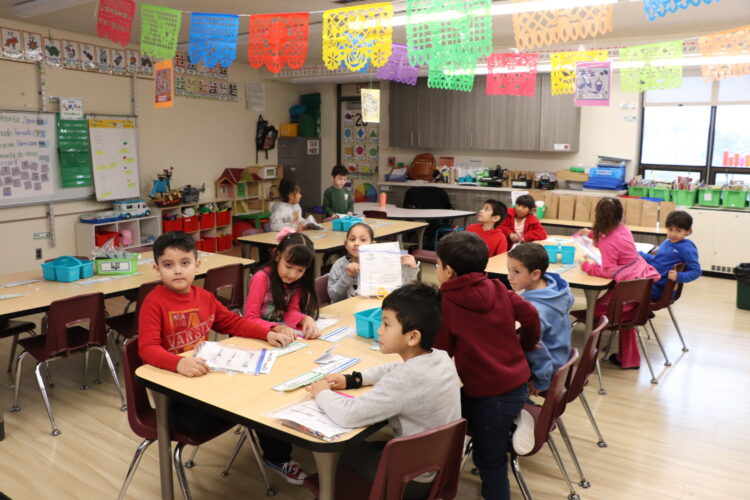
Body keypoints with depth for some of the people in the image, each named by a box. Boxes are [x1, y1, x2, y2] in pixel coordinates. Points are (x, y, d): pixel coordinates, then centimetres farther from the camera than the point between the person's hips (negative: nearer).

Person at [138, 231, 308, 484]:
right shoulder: (154, 302, -15)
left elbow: (234, 323, 12)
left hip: (207, 375, 6)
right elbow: (148, 349, -25)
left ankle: (277, 456, 18)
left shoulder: (204, 296, 5)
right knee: (199, 420, -31)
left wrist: (268, 333, -3)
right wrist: (179, 363, -45)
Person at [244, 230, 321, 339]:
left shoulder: (298, 280, 0)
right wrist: (278, 328, -32)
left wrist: (306, 319, -28)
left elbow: (292, 311, -7)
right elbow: (250, 319, -17)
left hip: (285, 333, 4)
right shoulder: (262, 278, -15)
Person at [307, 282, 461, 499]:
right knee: (367, 444, 26)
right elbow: (395, 369, 11)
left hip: (415, 480, -7)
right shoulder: (441, 357, -8)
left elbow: (348, 415, -33)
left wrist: (322, 393, -13)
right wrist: (352, 380, 1)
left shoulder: (406, 379, -33)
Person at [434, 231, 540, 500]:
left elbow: (441, 350, -9)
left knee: (490, 462, 12)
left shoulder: (447, 302, -15)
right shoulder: (498, 289, -1)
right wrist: (525, 345, 24)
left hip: (490, 394, -6)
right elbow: (530, 315, 6)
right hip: (516, 384, 7)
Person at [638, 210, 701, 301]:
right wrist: (638, 254, 18)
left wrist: (678, 277, -28)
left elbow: (696, 271, -13)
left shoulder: (686, 248, -11)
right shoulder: (667, 242, 12)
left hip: (660, 288, -8)